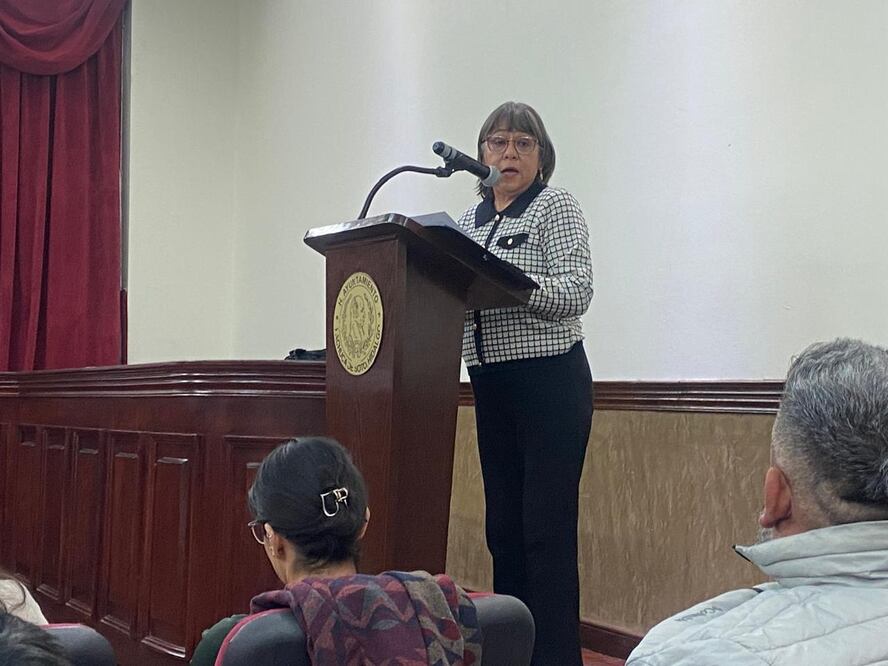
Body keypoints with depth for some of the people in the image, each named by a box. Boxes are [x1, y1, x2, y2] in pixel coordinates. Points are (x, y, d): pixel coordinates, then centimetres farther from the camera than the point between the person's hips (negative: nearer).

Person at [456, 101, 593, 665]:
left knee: (548, 528, -7)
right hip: (491, 384, 7)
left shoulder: (556, 207, -3)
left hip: (550, 381, -7)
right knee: (503, 525, 10)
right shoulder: (471, 218, 16)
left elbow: (576, 292, -14)